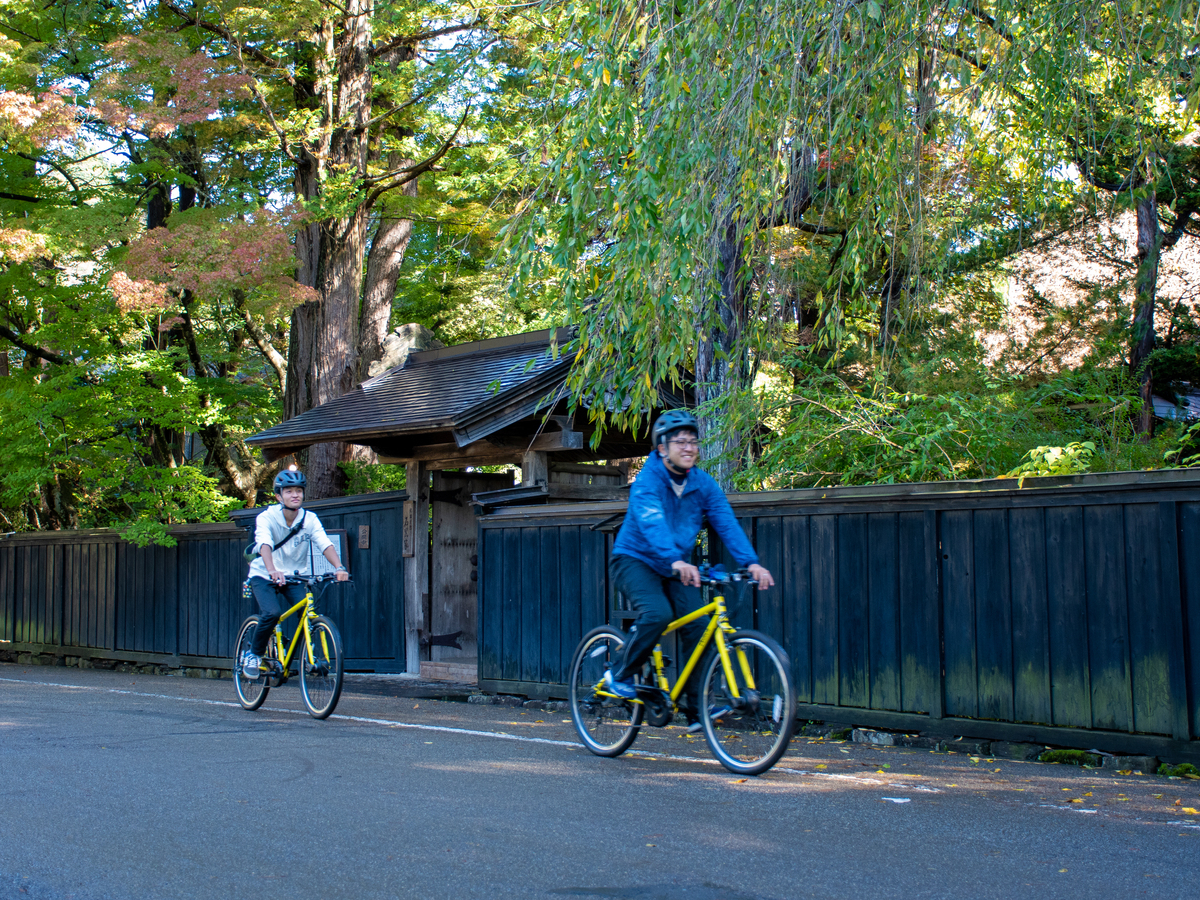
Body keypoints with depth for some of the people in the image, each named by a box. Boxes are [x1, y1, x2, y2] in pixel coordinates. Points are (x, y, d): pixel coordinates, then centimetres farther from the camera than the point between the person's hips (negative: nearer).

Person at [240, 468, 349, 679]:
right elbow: (265, 544, -36)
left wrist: (339, 567, -43)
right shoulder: (266, 517, -18)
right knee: (272, 613, -28)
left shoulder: (310, 519, -10)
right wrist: (272, 571, -55)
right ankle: (253, 655, -2)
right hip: (263, 576, -3)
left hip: (294, 578, 3)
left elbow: (325, 544, -24)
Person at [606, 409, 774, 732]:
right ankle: (620, 675, -8)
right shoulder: (647, 481, -19)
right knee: (658, 613, -30)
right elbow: (653, 525, -36)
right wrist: (677, 562, -54)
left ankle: (694, 707, -2)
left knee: (698, 626, -12)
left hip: (676, 567, 5)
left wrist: (751, 562, -30)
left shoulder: (703, 484, -3)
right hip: (635, 560, -5)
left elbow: (727, 524, -14)